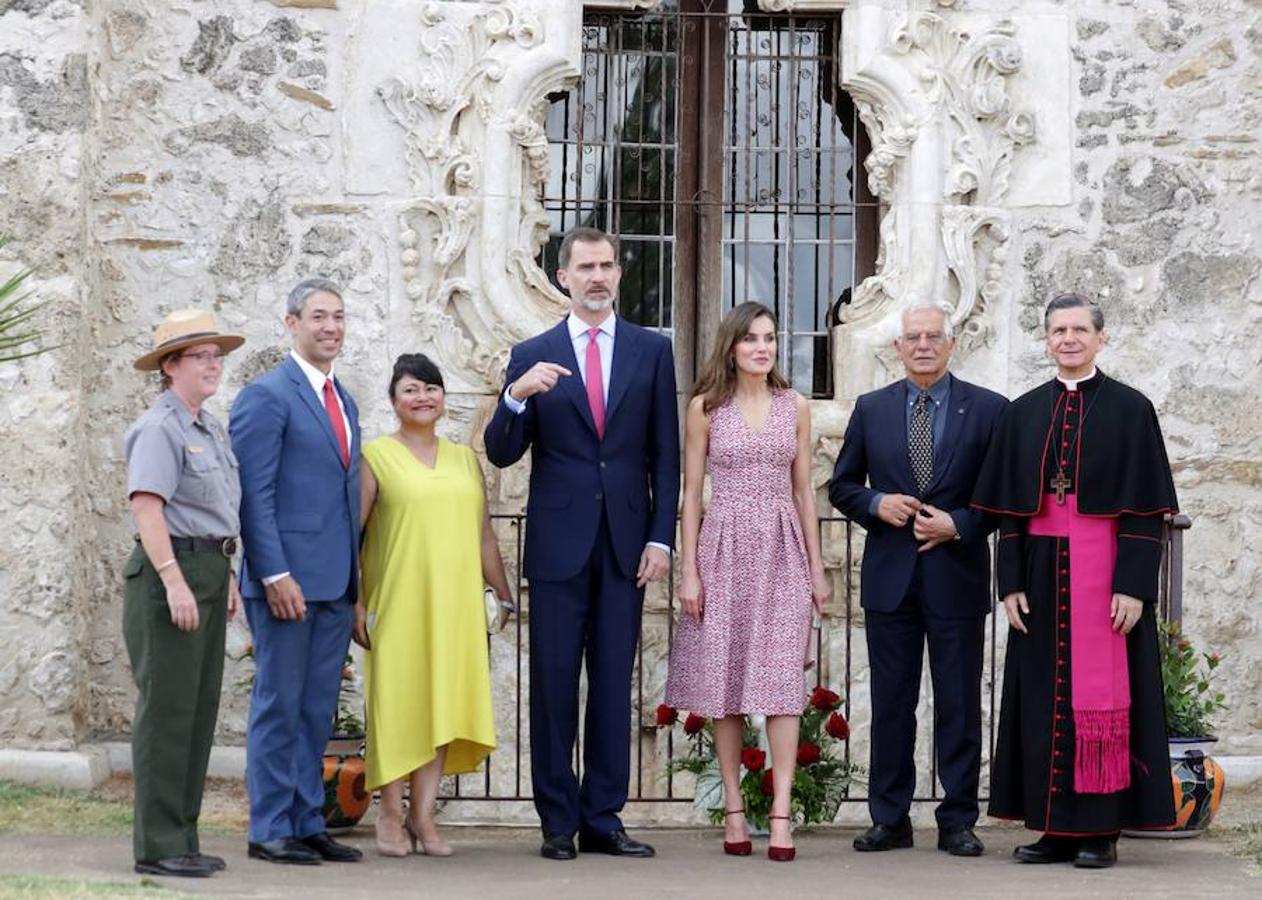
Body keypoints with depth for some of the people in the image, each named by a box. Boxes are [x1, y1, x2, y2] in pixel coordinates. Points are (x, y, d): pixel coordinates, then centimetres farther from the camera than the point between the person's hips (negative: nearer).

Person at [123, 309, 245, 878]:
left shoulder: (211, 428, 18)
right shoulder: (159, 428, -10)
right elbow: (146, 506, -19)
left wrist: (226, 576, 21)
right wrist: (175, 582, -24)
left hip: (208, 573, 9)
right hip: (170, 573, -9)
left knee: (200, 711, 10)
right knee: (167, 709, -7)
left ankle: (181, 840, 16)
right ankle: (158, 847, -4)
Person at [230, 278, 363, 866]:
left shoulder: (344, 402, 17)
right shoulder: (266, 396, -7)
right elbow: (254, 495, -12)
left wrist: (355, 577, 14)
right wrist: (276, 575, -18)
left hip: (336, 583, 7)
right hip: (287, 580, -7)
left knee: (317, 710, 10)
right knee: (279, 705, -2)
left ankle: (308, 824, 16)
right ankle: (270, 831, 4)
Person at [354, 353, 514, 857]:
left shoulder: (464, 459, 15)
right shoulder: (376, 456, 1)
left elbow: (483, 535, 18)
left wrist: (504, 595, 14)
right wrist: (355, 604, -10)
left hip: (455, 603, 4)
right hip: (396, 603, -4)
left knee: (444, 703, 2)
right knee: (395, 701, -1)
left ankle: (423, 815, 7)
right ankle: (390, 813, 10)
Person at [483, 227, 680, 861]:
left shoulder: (652, 351, 8)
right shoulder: (533, 356, 5)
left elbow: (665, 454, 7)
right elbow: (501, 454, 1)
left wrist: (660, 538, -1)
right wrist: (517, 396, -18)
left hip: (626, 543, 1)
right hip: (559, 542, -1)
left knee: (614, 684, 4)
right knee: (554, 685, 1)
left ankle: (603, 819, 9)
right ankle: (558, 822, 7)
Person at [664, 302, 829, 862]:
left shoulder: (795, 407, 9)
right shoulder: (706, 407, 3)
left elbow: (803, 491, 12)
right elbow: (691, 493, 3)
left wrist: (817, 568, 9)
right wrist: (689, 571, -4)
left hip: (783, 551, 1)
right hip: (724, 549, -1)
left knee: (782, 680, -8)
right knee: (726, 680, 2)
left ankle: (781, 814, -11)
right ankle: (734, 810, 8)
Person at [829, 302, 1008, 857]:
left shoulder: (988, 409, 1)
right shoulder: (872, 409, 8)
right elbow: (842, 486, 13)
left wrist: (959, 524, -12)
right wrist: (876, 504, -7)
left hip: (957, 575, -2)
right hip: (890, 577, 2)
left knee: (959, 703, 2)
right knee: (890, 702, 6)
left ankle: (957, 822, 9)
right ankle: (890, 819, 13)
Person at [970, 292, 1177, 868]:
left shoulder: (1130, 409, -1)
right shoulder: (1024, 414, 10)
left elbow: (1146, 509, -5)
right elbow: (1010, 509, 10)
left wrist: (1133, 585, -13)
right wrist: (1011, 582, 1)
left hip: (1104, 572, -4)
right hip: (1043, 570, 4)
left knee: (1103, 693, -3)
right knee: (1045, 695, 5)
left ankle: (1102, 830, 3)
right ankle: (1057, 827, 11)